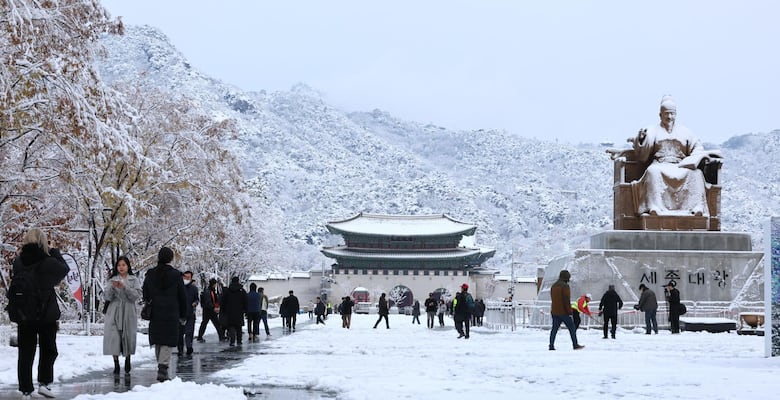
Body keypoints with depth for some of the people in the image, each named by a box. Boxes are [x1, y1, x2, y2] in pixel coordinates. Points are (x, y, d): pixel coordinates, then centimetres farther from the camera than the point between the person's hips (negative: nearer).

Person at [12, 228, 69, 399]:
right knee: (48, 350, 14)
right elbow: (64, 269, 4)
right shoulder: (49, 262, -15)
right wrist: (55, 252, 12)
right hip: (47, 314, -3)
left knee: (25, 353, 9)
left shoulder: (18, 262, -5)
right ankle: (44, 382, 1)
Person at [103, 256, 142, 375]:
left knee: (128, 336, 5)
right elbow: (106, 297, 1)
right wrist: (112, 287, -18)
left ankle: (127, 359, 28)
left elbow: (137, 296, -7)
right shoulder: (112, 280, 9)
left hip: (128, 312, 0)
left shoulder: (134, 280, 6)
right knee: (113, 337, -10)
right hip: (114, 312, 0)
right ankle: (116, 364, -8)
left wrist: (125, 287, -19)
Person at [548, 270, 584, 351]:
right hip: (563, 312, -7)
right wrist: (569, 310, -13)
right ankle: (575, 345, 5)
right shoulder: (565, 286, -12)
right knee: (572, 328, 3)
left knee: (554, 329, 6)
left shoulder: (553, 286, 15)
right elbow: (567, 300, -17)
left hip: (554, 312, 7)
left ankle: (551, 345, -2)